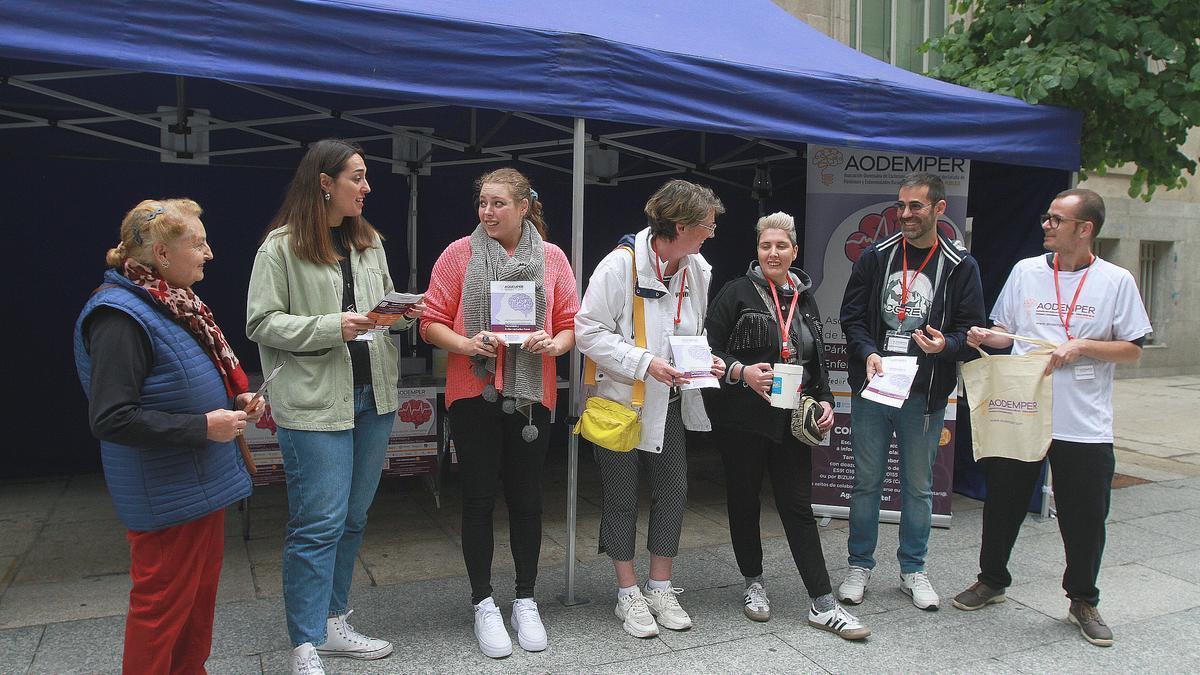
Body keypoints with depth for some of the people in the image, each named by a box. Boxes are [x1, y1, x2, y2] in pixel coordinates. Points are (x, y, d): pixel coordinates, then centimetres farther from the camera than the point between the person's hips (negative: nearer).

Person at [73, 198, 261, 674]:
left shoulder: (173, 303, 8)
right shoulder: (119, 316, -21)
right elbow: (111, 419, -25)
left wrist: (235, 401, 5)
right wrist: (204, 426, -24)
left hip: (201, 483, 9)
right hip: (167, 496, -9)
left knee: (201, 592, 20)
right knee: (164, 604, 4)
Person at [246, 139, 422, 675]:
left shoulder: (369, 241, 12)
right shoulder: (282, 245, -7)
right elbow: (261, 323, -9)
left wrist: (404, 314, -1)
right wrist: (332, 328, -19)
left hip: (372, 396, 7)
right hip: (314, 403, -7)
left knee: (353, 519, 14)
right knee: (319, 523, -5)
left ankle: (332, 623, 29)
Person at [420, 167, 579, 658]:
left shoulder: (552, 258, 4)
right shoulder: (460, 254, -1)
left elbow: (572, 324, 5)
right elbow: (431, 322, -1)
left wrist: (554, 343, -15)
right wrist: (466, 344, -19)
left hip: (531, 395, 1)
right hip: (474, 392, -1)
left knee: (526, 499, 10)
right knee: (479, 498, 6)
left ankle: (525, 601, 27)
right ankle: (484, 603, 22)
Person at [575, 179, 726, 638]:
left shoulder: (699, 269, 0)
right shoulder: (620, 264, -20)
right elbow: (589, 332, -19)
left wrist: (708, 359, -4)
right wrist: (645, 363, -26)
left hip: (669, 401, 6)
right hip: (620, 398, -6)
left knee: (673, 488, 9)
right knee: (622, 496, 6)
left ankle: (661, 588, 27)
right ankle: (628, 594, 23)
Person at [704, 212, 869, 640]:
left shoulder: (805, 299, 13)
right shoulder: (738, 292, -4)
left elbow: (817, 360, 20)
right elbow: (708, 349, -7)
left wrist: (825, 400, 7)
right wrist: (742, 372, -22)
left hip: (790, 421, 4)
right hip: (742, 417, -3)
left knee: (799, 506, 3)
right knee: (744, 500, 9)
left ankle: (822, 604, 6)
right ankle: (753, 583, 28)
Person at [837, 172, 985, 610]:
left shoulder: (960, 266, 1)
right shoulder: (876, 257, 3)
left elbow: (971, 328, 1)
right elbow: (851, 316, 4)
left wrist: (946, 344, -20)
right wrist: (868, 353, -14)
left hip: (925, 395, 0)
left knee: (918, 486, 11)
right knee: (867, 482, 9)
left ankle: (913, 570, 27)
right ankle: (860, 566, 24)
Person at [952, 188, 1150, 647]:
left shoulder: (1116, 281, -1)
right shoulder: (1026, 271, 5)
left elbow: (1133, 350, 1)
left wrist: (1082, 346, -14)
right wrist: (985, 337, -10)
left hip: (1084, 424, -2)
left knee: (1085, 516, 7)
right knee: (1003, 502, 12)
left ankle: (1083, 601, 28)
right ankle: (992, 581, 33)